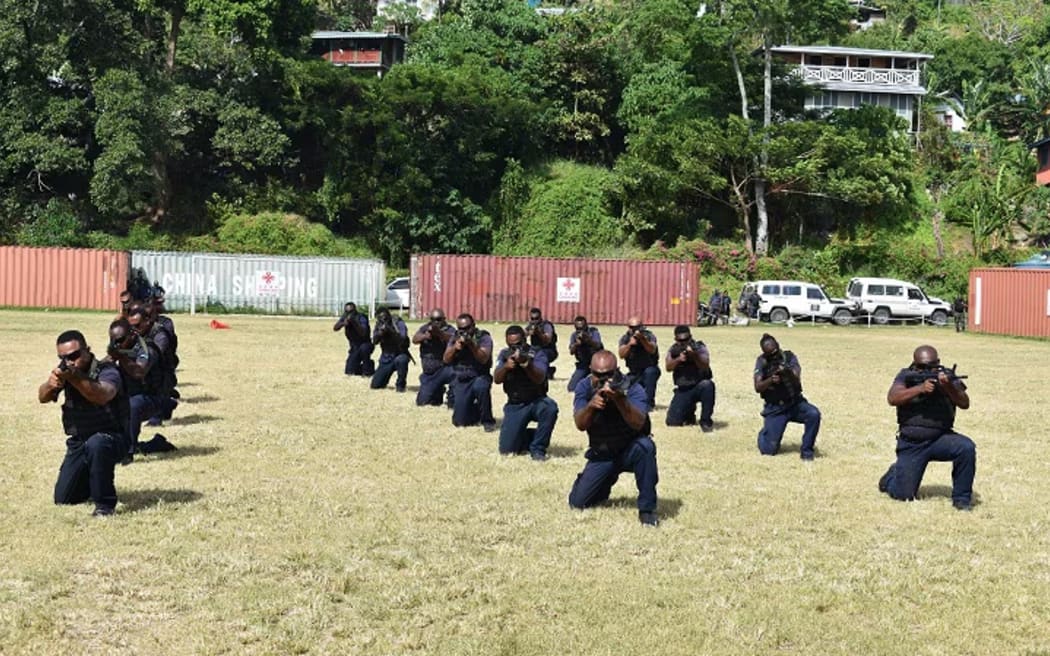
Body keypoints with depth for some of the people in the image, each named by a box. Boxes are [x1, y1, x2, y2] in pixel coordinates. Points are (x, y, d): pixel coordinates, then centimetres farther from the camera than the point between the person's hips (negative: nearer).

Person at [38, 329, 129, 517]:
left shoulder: (106, 371, -19)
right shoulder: (66, 370, -1)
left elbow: (103, 396, -42)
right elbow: (42, 397, -14)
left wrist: (76, 378, -57)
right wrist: (50, 383, -38)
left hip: (111, 438, -6)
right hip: (78, 442, 6)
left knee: (96, 444, -40)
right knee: (63, 499, 1)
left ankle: (105, 504, -24)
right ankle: (89, 481, 34)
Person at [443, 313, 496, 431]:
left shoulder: (483, 337, -7)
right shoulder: (455, 338, 6)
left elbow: (484, 359, -21)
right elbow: (446, 360, 0)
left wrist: (471, 345, -34)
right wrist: (455, 347, -18)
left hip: (479, 377, -4)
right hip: (460, 380, 4)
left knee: (480, 386, -42)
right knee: (459, 421, -5)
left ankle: (487, 420, -20)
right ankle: (475, 410, 30)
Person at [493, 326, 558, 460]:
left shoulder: (537, 353, -9)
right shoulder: (504, 354, 1)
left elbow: (540, 378, -25)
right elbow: (496, 380, -11)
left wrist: (527, 364, -45)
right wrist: (506, 366, -32)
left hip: (536, 402, -2)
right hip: (515, 406, 2)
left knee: (550, 408, -38)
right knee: (506, 449, -9)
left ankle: (537, 449, -19)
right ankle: (526, 437, 25)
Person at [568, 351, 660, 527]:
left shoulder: (632, 388, -20)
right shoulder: (584, 387, -10)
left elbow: (638, 424, -36)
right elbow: (580, 425, -19)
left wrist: (619, 399, -52)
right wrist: (590, 405, -40)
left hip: (630, 450, -3)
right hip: (601, 455, 3)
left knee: (645, 447, -38)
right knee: (577, 502, -7)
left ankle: (646, 508, -25)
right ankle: (607, 481, 27)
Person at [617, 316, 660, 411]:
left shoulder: (649, 336, -15)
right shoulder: (625, 338, -5)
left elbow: (652, 350, -36)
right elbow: (621, 355, -22)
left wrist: (642, 339, -51)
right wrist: (629, 344, -40)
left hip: (650, 370, -4)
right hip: (634, 373, 4)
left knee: (650, 372, -37)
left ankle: (648, 403, -29)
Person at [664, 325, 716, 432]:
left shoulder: (699, 347, -7)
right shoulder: (673, 350, 2)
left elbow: (705, 366, -22)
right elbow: (668, 367, -14)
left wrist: (694, 356, -40)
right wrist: (678, 359, -33)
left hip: (699, 387, -2)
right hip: (682, 390, 2)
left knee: (707, 385, -39)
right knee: (672, 422, -13)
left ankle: (705, 420, -23)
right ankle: (689, 414, 23)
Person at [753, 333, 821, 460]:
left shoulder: (789, 357, -5)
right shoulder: (762, 362, -4)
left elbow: (797, 381, -17)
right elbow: (757, 388, -13)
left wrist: (789, 374, -39)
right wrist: (770, 380, -32)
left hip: (795, 403, 1)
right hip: (775, 409, -1)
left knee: (814, 414, -31)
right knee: (768, 450, -11)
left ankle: (806, 450, -12)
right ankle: (765, 432, 26)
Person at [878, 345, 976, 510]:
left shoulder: (947, 376, -2)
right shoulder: (906, 376, -2)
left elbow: (965, 403, -16)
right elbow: (892, 398, -19)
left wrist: (949, 387, -36)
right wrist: (920, 388, -31)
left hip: (940, 439, 1)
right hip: (911, 445, 0)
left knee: (967, 448, -30)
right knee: (903, 495, -4)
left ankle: (961, 497, -11)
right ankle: (893, 475, 33)